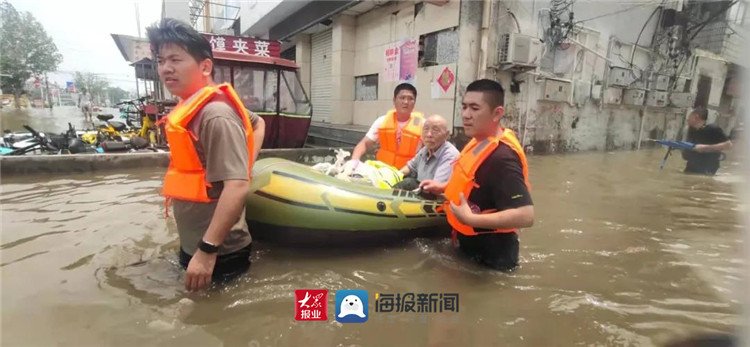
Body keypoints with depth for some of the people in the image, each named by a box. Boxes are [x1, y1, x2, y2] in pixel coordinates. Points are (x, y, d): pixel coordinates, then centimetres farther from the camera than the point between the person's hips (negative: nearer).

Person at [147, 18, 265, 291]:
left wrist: (207, 251, -29)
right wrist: (246, 163, 8)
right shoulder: (192, 107, 5)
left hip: (219, 254, -9)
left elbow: (237, 186, -32)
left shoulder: (215, 115, -25)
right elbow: (257, 123, 19)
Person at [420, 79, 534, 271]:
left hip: (491, 253, -9)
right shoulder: (480, 141, 0)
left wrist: (471, 219, -33)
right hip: (470, 243, 10)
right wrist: (444, 187, 8)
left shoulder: (502, 157, -31)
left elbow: (526, 215, -36)